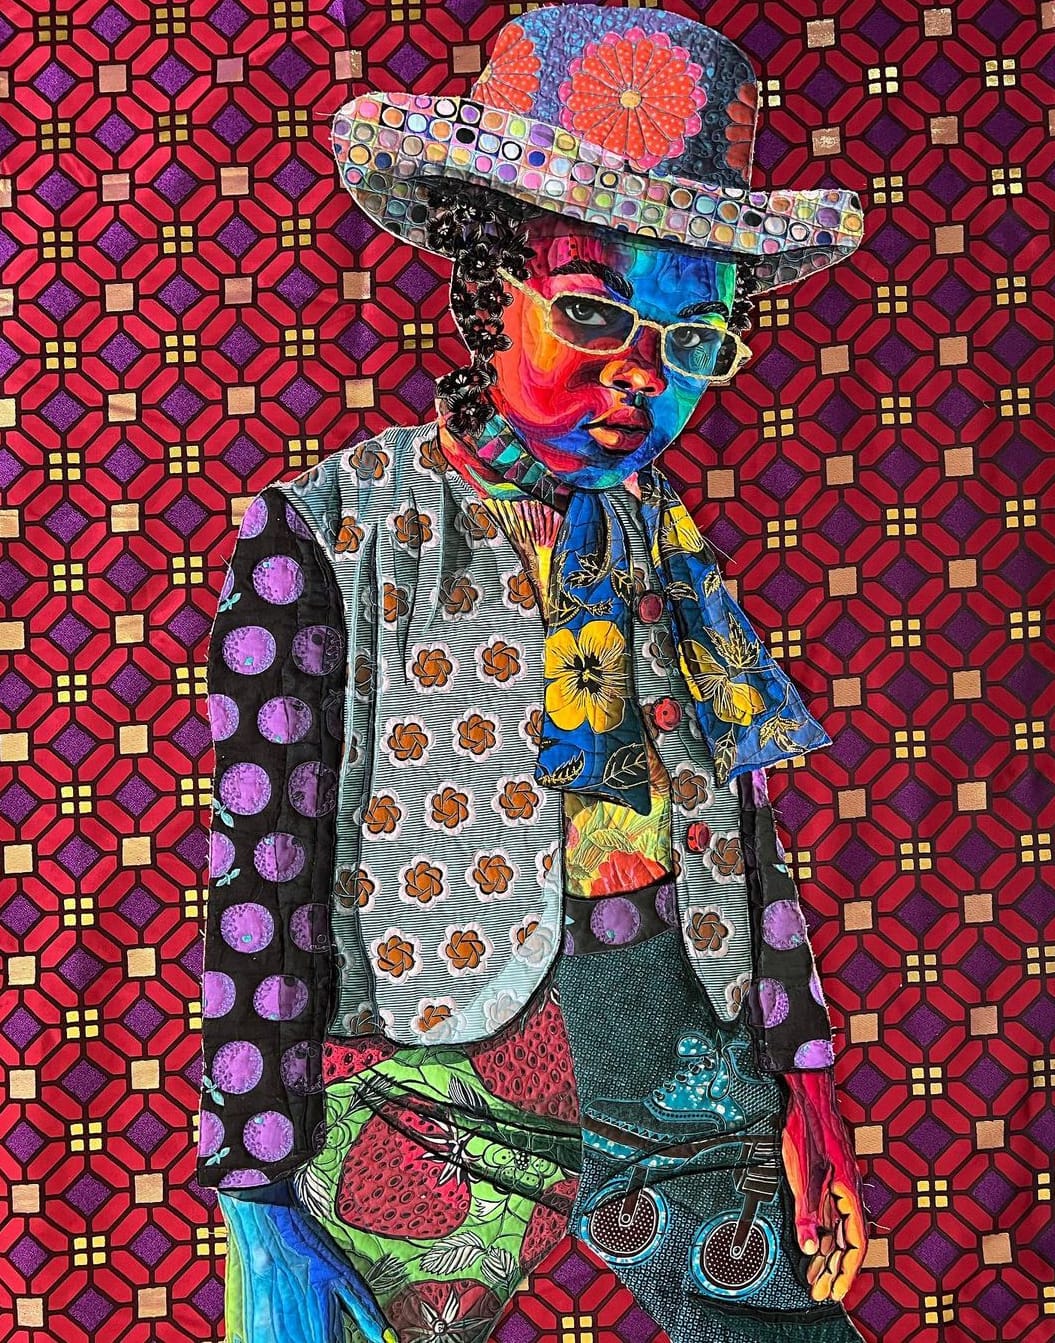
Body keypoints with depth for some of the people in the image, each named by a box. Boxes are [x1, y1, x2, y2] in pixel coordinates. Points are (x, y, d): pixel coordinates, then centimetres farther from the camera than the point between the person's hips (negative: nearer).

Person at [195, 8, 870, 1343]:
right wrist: (265, 1204, -11)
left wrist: (805, 1086, 11)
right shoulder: (326, 543, -10)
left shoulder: (666, 547, 6)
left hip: (696, 1094, 5)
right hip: (445, 1119, -4)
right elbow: (260, 892, -11)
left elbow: (744, 837, 12)